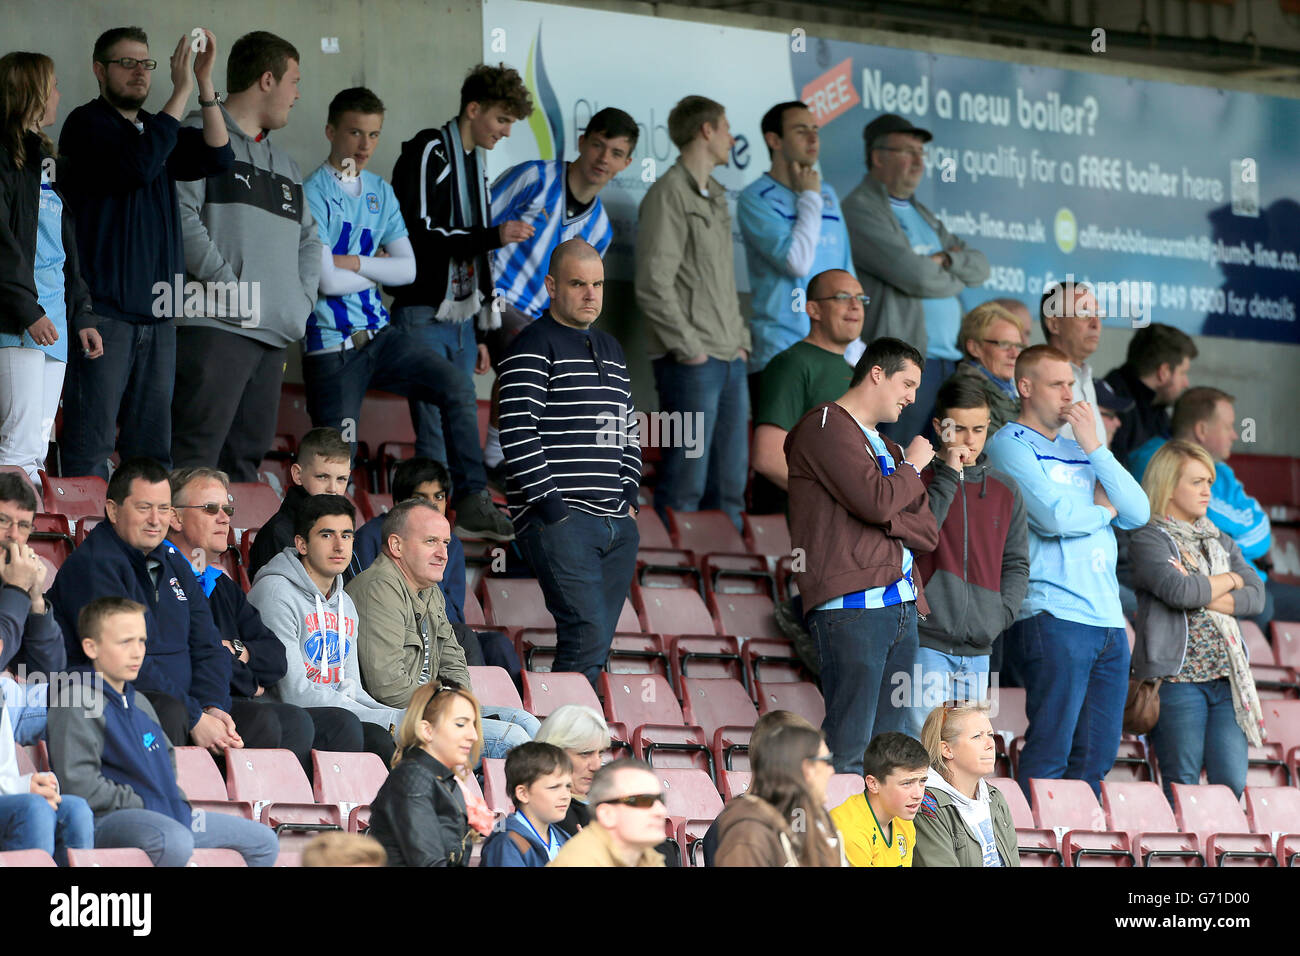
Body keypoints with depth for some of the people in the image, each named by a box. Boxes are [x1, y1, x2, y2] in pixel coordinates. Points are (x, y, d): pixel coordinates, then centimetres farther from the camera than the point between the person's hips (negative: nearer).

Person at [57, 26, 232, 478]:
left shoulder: (157, 129, 18)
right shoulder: (87, 124, -4)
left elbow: (217, 157, 2)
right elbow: (138, 166, -21)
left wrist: (204, 84, -7)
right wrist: (181, 91, -20)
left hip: (156, 313, 7)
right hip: (103, 306, -7)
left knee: (152, 449, 9)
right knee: (91, 446, -8)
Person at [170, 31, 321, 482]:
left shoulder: (285, 164, 26)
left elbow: (308, 241, 30)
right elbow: (180, 216, -14)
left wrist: (302, 301, 12)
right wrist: (227, 284, -18)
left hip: (275, 334, 8)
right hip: (214, 326, -8)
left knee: (247, 454, 7)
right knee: (197, 452, -15)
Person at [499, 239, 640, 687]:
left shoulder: (611, 349, 22)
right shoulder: (532, 348, -4)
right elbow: (517, 435, -12)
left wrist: (629, 496, 14)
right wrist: (551, 507, -16)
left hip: (615, 523, 8)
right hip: (561, 522, -8)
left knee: (597, 645, 3)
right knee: (587, 633, -19)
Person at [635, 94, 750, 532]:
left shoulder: (714, 197, 21)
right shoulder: (669, 194, -7)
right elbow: (653, 285, -14)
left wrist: (740, 340, 14)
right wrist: (688, 347, -15)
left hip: (729, 362, 9)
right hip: (693, 363, -9)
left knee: (729, 483, 9)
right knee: (686, 481, -9)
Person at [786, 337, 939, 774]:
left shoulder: (884, 445, 26)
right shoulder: (827, 427, -2)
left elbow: (929, 533, 16)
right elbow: (876, 500, -16)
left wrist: (887, 521, -4)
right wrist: (911, 467, 3)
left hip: (901, 606, 9)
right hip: (852, 606, -9)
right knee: (849, 750, -13)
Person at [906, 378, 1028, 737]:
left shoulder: (1004, 490, 12)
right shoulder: (918, 479, -1)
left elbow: (1016, 563, 16)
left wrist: (1001, 614, 1)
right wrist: (947, 477, -14)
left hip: (978, 648, 5)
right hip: (927, 642, -5)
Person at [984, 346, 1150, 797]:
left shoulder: (1080, 450, 21)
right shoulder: (1010, 444, -1)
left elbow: (1138, 514, 8)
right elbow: (1052, 517, -15)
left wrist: (1094, 446, 1)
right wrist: (1103, 510, 5)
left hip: (1108, 620, 7)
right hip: (1053, 618, -7)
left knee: (1096, 756, 6)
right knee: (1049, 752, -10)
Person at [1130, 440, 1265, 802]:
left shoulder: (1220, 541, 19)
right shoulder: (1148, 539, -2)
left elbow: (1256, 596, 7)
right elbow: (1179, 591, -19)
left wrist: (1204, 595, -9)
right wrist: (1229, 580, -1)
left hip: (1227, 677, 6)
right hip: (1178, 676, -6)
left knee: (1233, 786, -1)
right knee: (1182, 789, -4)